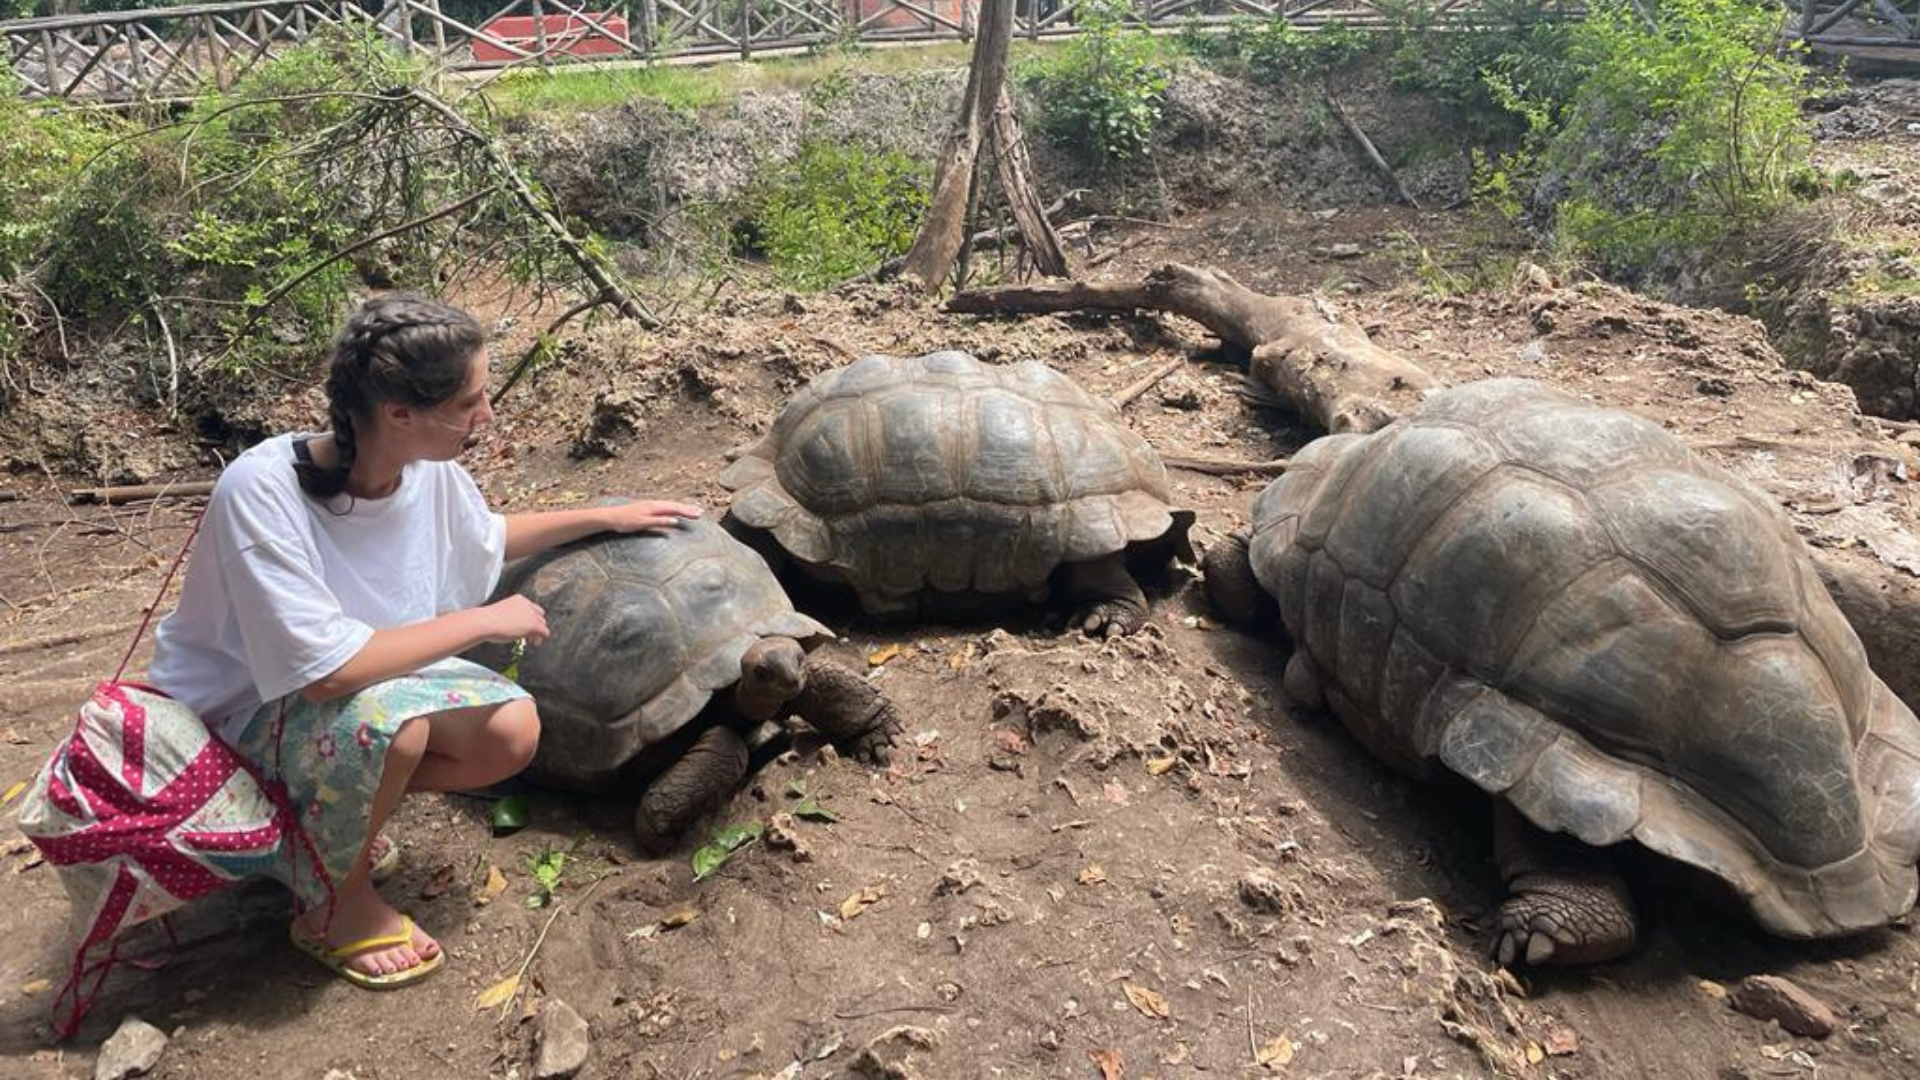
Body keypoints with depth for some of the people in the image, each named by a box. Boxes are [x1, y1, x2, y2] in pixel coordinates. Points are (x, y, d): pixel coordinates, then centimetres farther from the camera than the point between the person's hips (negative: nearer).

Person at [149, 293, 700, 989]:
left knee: (511, 732, -12)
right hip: (236, 713, -6)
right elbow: (330, 670, -38)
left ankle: (327, 815, 9)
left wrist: (610, 516, 9)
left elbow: (489, 538, 12)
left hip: (371, 676, 7)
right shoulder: (261, 492, -33)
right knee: (382, 721, -36)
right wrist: (483, 622, -30)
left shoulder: (429, 472, -13)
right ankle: (334, 908, -7)